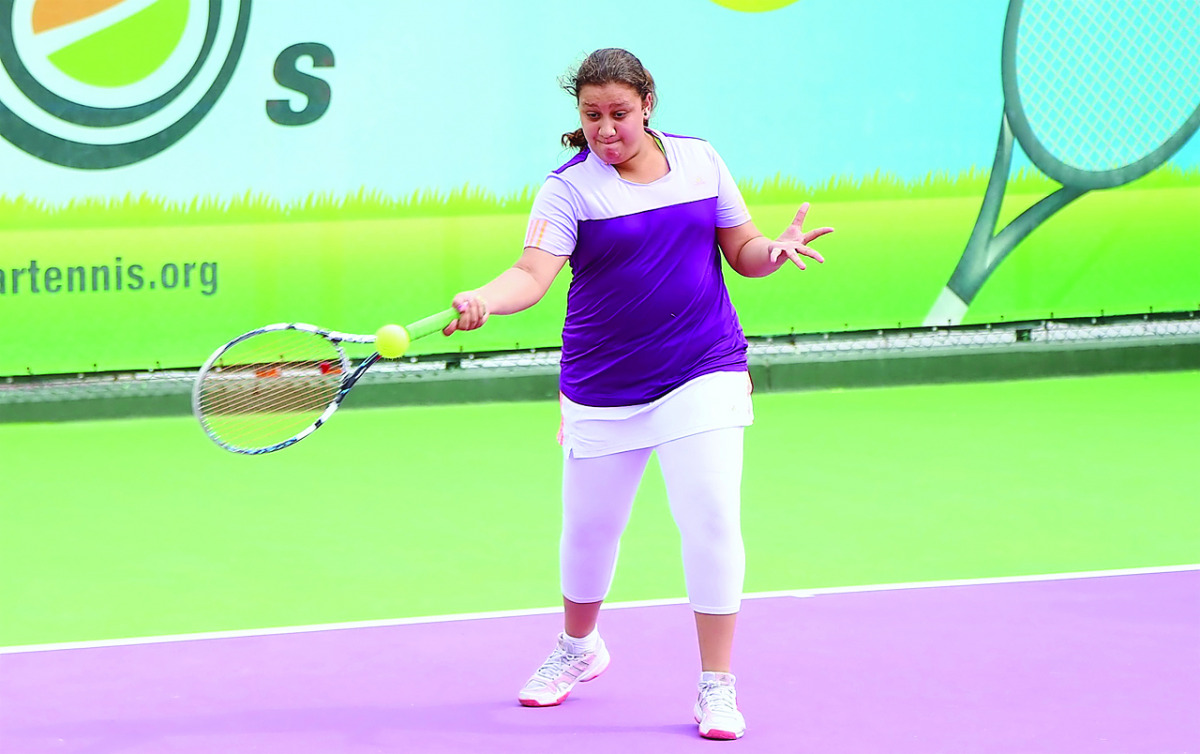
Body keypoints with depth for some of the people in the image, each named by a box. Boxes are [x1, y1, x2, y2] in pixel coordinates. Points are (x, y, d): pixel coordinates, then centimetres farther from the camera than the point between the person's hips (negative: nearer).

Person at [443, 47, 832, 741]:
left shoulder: (701, 161, 3)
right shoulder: (569, 189, -6)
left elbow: (743, 253, 11)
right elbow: (534, 273, -19)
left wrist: (778, 250, -11)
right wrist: (486, 299, -40)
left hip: (703, 377, 0)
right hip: (603, 390, 0)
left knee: (712, 522, -11)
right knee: (589, 527, 12)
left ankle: (718, 686, 0)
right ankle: (580, 647, 41)